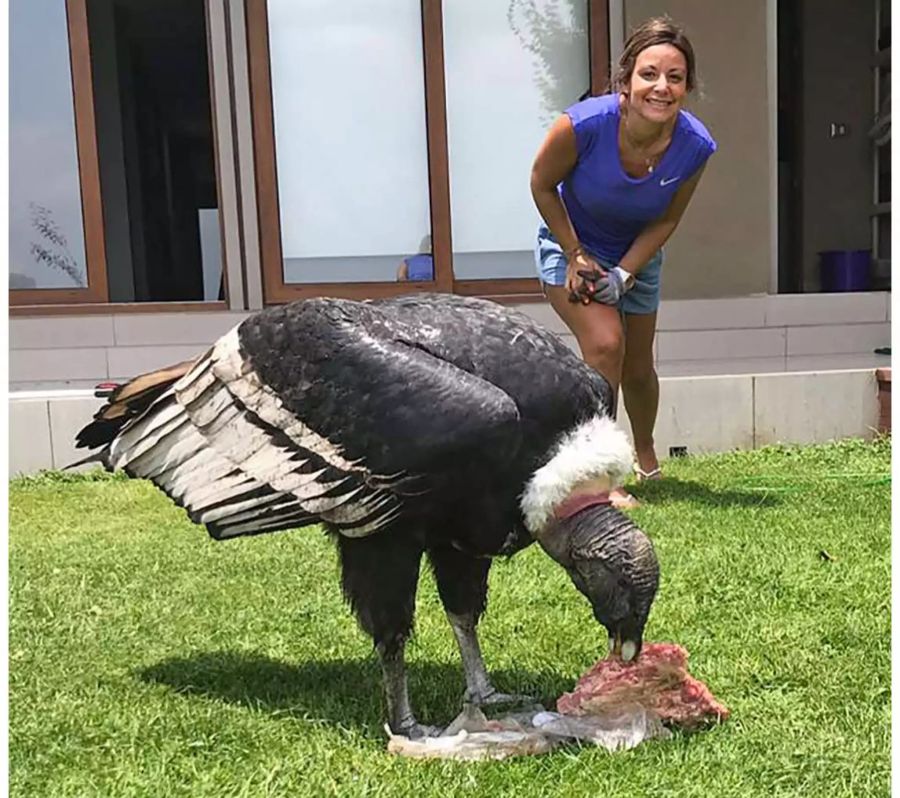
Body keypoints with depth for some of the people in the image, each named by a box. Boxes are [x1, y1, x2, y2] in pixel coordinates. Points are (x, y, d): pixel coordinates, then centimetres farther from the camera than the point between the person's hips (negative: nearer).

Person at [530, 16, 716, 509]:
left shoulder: (695, 146, -25)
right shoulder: (583, 124, -34)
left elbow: (666, 220, -10)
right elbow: (542, 185, -17)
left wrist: (624, 274, -20)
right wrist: (576, 256, -17)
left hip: (636, 256, 3)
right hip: (569, 245, -3)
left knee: (638, 367, 15)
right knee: (604, 343, -24)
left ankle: (644, 455, 44)